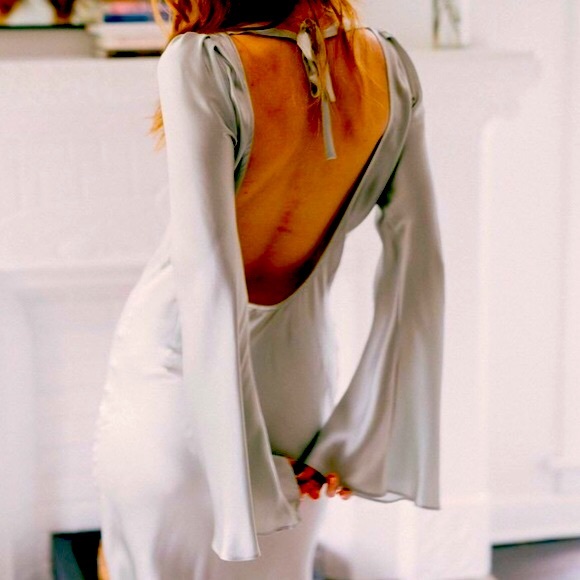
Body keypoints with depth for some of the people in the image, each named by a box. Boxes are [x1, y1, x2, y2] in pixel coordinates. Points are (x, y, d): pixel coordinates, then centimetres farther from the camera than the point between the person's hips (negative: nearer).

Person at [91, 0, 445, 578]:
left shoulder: (201, 65, -22)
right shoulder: (389, 69, -6)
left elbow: (210, 277, -27)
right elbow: (417, 266, -6)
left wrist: (242, 474, -21)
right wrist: (359, 441, -3)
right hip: (295, 385, 4)